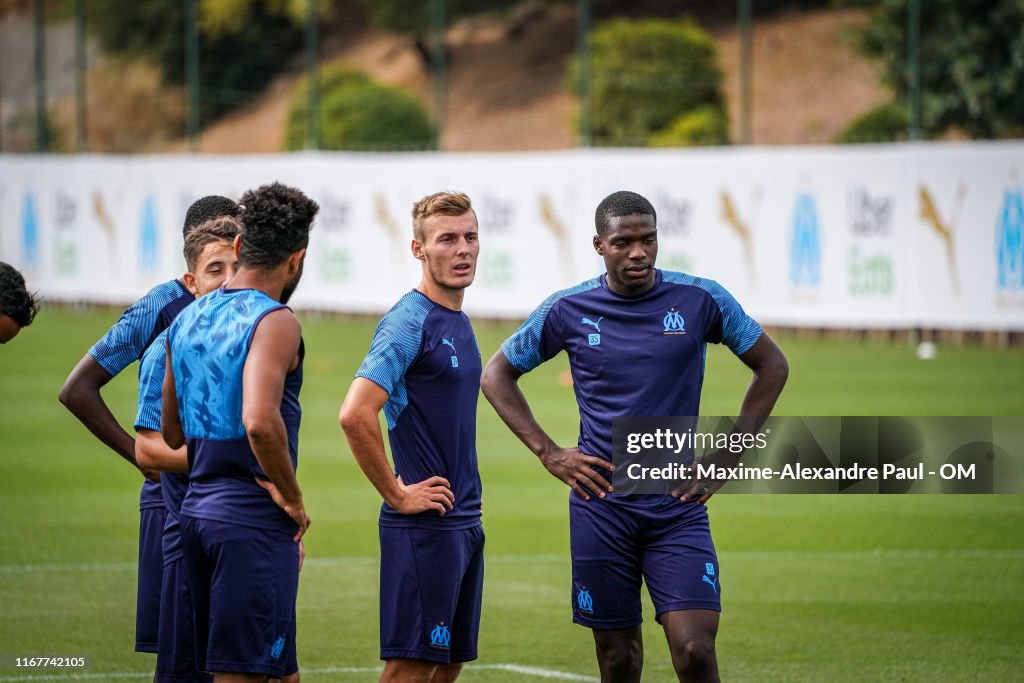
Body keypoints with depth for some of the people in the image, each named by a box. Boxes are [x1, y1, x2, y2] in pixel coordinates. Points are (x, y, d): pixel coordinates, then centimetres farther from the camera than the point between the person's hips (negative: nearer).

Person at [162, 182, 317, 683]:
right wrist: (293, 498, -16)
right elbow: (260, 421, -27)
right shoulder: (274, 321, -13)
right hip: (254, 517, -8)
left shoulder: (188, 319, 12)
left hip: (195, 507, 8)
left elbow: (171, 434, 20)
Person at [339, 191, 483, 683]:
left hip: (464, 525, 9)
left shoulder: (458, 322, 14)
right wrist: (397, 495, -17)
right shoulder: (409, 321, -14)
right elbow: (354, 414, -25)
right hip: (423, 527, -9)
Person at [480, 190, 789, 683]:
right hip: (601, 506, 1)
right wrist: (548, 453, 3)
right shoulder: (568, 310, 0)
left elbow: (771, 366, 10)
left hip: (679, 507, -1)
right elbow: (496, 375, 12)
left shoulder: (701, 300, -2)